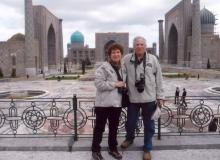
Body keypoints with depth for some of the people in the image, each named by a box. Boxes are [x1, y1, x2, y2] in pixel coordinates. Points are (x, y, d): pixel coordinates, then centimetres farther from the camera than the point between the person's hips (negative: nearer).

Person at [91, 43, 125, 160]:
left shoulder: (121, 68, 13)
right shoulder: (103, 67, -10)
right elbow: (98, 83, -20)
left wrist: (124, 87, 8)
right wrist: (115, 84, -19)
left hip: (117, 103, 7)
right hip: (104, 103, -6)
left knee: (114, 127, 17)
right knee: (99, 127, 5)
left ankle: (113, 148, 32)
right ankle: (95, 150, 20)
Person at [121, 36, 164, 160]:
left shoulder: (153, 59, -2)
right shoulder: (127, 59, -2)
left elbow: (159, 79, 2)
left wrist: (160, 96, 2)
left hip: (149, 98, 0)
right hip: (133, 98, 1)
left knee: (149, 125, 11)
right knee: (131, 122, 16)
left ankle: (147, 148, 31)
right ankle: (129, 138, 47)